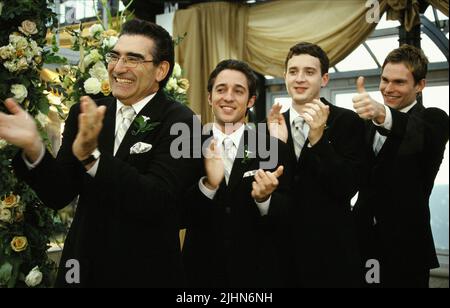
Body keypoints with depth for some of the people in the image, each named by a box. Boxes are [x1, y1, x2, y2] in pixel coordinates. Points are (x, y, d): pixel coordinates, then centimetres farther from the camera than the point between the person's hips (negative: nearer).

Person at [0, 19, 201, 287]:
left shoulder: (180, 122, -15)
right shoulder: (84, 115, 0)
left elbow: (156, 201, -25)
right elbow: (58, 195, -4)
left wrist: (91, 155, -34)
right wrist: (33, 146, -21)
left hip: (146, 272, -4)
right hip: (84, 266, 4)